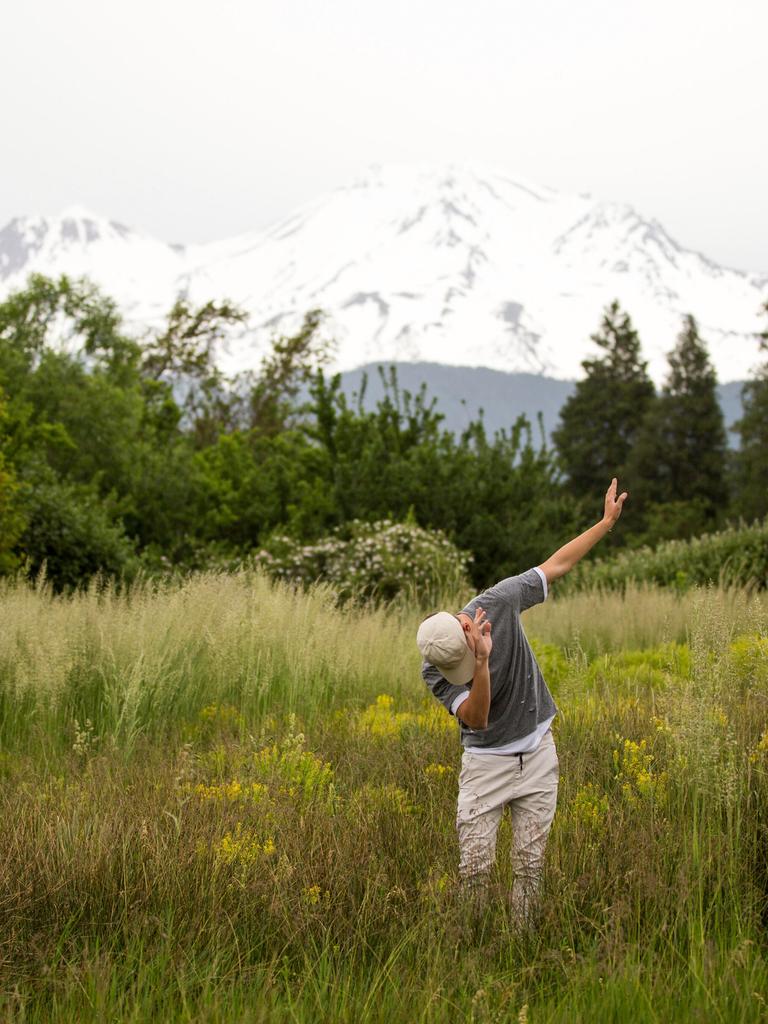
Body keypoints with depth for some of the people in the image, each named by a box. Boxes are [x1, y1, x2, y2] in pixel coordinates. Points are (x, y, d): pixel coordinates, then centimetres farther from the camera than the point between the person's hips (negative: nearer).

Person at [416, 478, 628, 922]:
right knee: (475, 867, -8)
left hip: (537, 755, 2)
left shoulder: (498, 603, -16)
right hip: (486, 763, -2)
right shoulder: (435, 671, -18)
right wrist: (482, 663, -45)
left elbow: (557, 564, -2)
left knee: (532, 865, 2)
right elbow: (475, 718, -31)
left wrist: (607, 522, 2)